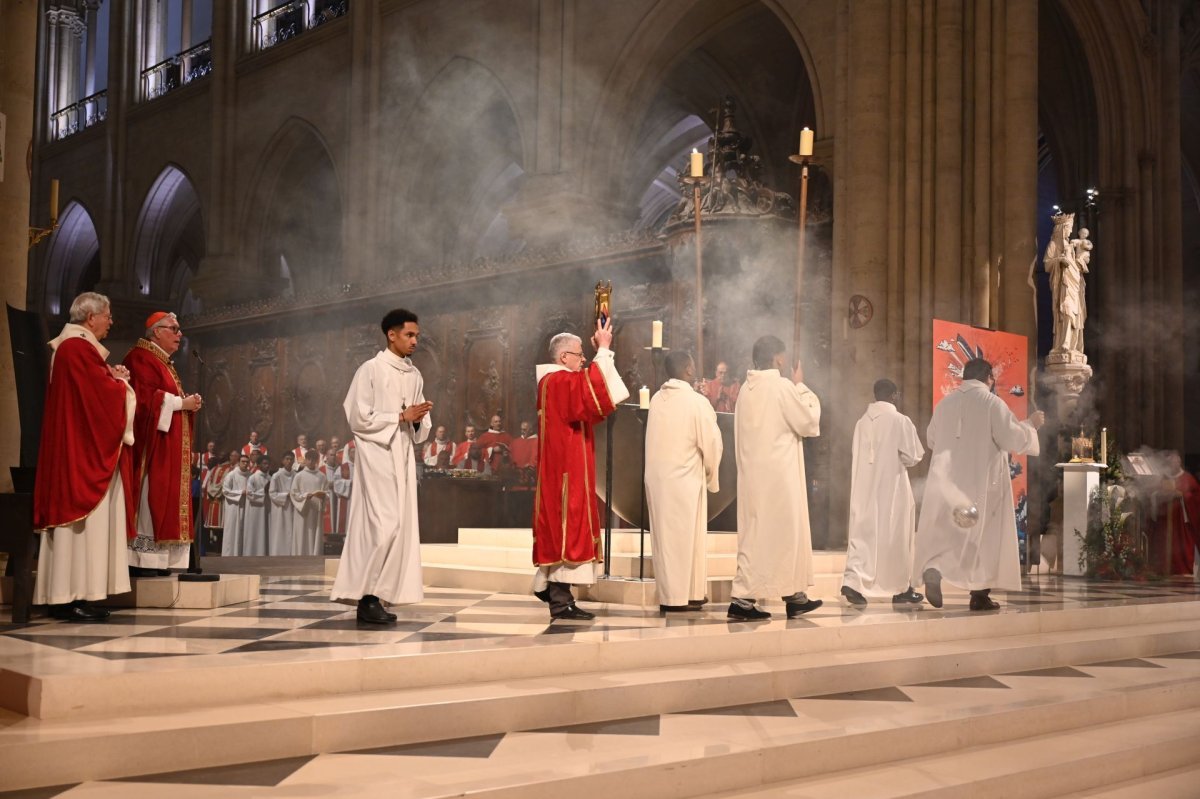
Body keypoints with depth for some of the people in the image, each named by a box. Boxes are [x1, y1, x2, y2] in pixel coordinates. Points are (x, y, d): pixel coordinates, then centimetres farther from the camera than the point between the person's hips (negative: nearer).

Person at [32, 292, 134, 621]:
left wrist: (113, 379, 4)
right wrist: (121, 381, 1)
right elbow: (104, 393, -19)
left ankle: (64, 596, 10)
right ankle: (75, 597, -9)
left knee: (73, 512, 8)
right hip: (85, 449, -11)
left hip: (77, 448, 11)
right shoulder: (79, 348, -14)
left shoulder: (72, 347, 19)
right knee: (85, 515, -10)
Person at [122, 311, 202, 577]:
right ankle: (140, 559, -11)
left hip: (169, 447, 10)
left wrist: (188, 403, 8)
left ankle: (155, 560, 6)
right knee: (150, 498, -12)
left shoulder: (164, 363, 24)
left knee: (163, 500, 6)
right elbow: (144, 397, -21)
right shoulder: (141, 358, -9)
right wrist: (181, 402, -13)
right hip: (151, 444, -10)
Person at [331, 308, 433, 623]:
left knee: (400, 526, 3)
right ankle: (367, 596, -4)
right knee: (385, 524, -13)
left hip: (404, 457, 7)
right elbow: (359, 418, -10)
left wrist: (418, 420, -5)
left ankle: (376, 597, 9)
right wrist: (401, 416, -12)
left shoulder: (414, 375, 13)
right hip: (377, 455, -7)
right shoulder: (371, 370, -5)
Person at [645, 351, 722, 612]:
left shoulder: (656, 400, 2)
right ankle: (686, 595, 7)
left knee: (664, 535, 12)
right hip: (685, 479, -5)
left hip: (657, 479, 5)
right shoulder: (697, 402, -13)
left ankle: (667, 594, 17)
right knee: (687, 536, 3)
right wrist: (711, 476, 9)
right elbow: (711, 444, -8)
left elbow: (654, 441, 7)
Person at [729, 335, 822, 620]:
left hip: (753, 473, 7)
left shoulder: (747, 389, 7)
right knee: (786, 532, 2)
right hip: (779, 474, -7)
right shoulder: (782, 386, -13)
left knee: (757, 533, 9)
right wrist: (801, 387, 2)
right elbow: (809, 422, -6)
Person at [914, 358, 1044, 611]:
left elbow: (931, 439, 17)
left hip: (947, 480, 4)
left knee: (945, 532, 7)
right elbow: (1014, 439, -9)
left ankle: (933, 569, -22)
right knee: (984, 535, 8)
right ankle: (980, 594, 11)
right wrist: (1031, 425, 9)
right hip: (982, 481, -3)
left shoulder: (945, 403, 6)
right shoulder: (992, 403, -8)